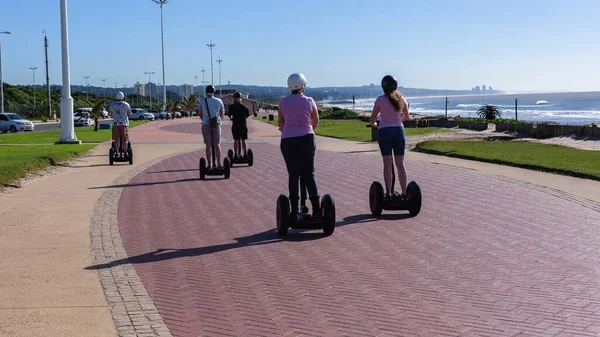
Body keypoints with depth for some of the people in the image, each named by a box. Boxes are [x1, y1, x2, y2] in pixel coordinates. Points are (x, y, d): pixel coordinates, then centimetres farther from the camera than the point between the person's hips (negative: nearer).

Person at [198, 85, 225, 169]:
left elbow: (200, 114, 10)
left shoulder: (202, 102, 0)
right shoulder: (219, 101, 2)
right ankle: (218, 164, 5)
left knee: (208, 145, 3)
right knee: (217, 145, 6)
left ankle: (210, 164, 2)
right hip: (216, 124, 1)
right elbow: (222, 113, 13)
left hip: (206, 125, -1)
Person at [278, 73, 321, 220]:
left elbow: (281, 124, 10)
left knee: (293, 176, 5)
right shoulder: (309, 101, 0)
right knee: (309, 174, 5)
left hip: (287, 141, 1)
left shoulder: (283, 101, 2)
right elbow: (316, 121, 14)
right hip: (306, 139, -1)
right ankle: (316, 210, -1)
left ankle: (295, 212, 2)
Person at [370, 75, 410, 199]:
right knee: (400, 163, 7)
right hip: (399, 131, 3)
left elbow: (373, 118, 0)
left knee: (387, 163, 0)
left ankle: (388, 193, -2)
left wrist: (374, 124, 23)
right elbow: (406, 117, 18)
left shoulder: (380, 99, -6)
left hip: (384, 131, -3)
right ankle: (404, 192, 7)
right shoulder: (401, 99, 5)